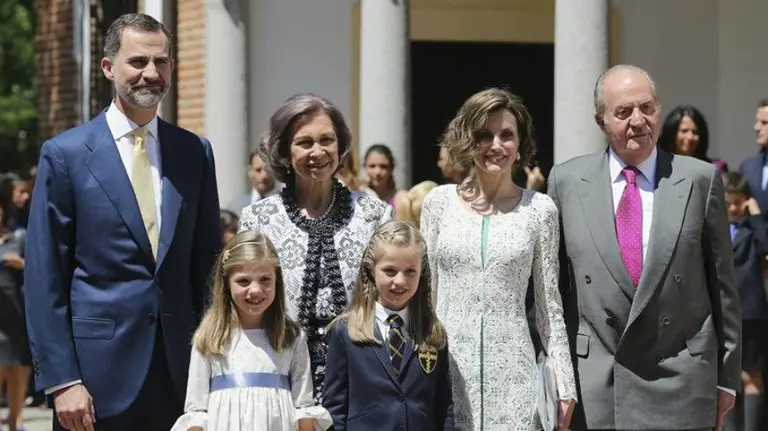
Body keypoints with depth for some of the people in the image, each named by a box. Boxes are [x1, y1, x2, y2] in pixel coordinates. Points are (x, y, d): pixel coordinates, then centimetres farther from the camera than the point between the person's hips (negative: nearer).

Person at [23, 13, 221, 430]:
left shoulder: (195, 152, 9)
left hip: (181, 367, 3)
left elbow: (207, 264, 14)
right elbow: (44, 280, -4)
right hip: (100, 370, -3)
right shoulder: (65, 154, -2)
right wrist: (61, 380, -10)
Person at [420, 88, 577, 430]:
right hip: (446, 366, 1)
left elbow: (549, 303, 5)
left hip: (511, 369, -1)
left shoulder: (539, 209, 2)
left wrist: (565, 383, 2)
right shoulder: (439, 202, 4)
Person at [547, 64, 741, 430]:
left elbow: (722, 283, 5)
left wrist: (727, 377, 6)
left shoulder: (700, 180, 2)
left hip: (678, 383, -1)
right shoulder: (566, 181, 4)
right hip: (592, 386, 1)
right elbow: (554, 285, 9)